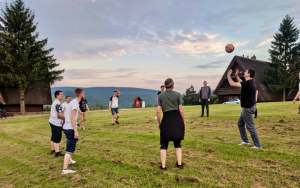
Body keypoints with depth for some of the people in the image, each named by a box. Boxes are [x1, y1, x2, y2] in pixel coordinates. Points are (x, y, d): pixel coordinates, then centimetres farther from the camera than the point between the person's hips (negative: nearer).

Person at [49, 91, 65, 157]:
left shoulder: (54, 102, 15)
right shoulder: (58, 103, -20)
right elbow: (60, 114, -25)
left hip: (53, 122, 11)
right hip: (56, 123, -11)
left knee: (53, 137, 19)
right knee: (57, 138, -6)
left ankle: (53, 150, 32)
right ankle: (57, 153, -1)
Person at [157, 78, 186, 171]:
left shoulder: (160, 96, -1)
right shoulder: (178, 95, -4)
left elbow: (158, 111, -5)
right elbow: (181, 110, -6)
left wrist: (158, 123, 6)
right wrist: (183, 121, 8)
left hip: (166, 121, 0)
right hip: (177, 120, 0)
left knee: (164, 144, 11)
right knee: (177, 143, 17)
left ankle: (163, 166, 6)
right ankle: (179, 164, 12)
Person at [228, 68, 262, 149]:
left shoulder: (248, 83, -23)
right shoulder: (250, 82, 7)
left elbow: (232, 84, -23)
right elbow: (242, 83, 29)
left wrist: (228, 75, -8)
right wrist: (236, 75, 23)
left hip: (248, 108, -10)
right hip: (247, 107, 10)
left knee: (251, 127, -2)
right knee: (240, 123, 19)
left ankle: (258, 145, 8)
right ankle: (246, 141, 27)